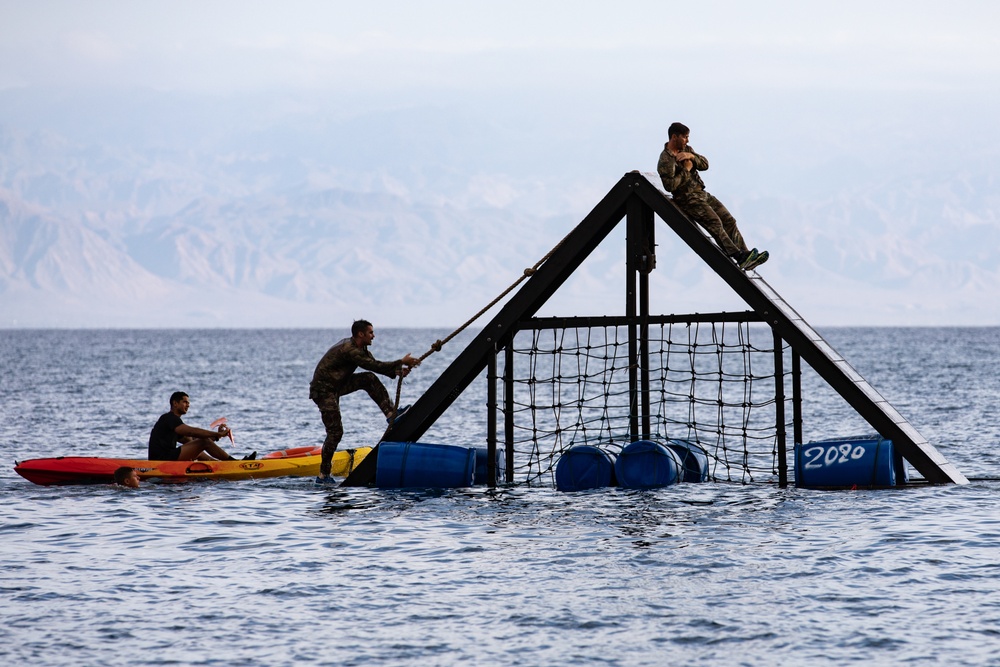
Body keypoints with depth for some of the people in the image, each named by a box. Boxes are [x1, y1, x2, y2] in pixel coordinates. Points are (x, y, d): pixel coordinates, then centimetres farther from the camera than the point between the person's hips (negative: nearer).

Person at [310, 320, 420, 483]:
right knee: (335, 432, -10)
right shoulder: (349, 350, -24)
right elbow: (374, 366, -26)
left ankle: (391, 415, -5)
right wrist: (402, 362, -23)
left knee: (369, 379, -3)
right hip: (323, 391, -9)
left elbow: (375, 365, 5)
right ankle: (323, 475, -3)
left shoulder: (359, 348, 8)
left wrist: (397, 371, -12)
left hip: (336, 385, 9)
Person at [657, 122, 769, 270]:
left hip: (701, 194, 9)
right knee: (714, 222, -25)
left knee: (729, 220, -2)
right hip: (687, 199, -9)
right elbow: (669, 185, -23)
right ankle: (739, 257, -32)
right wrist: (686, 169, -14)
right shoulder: (665, 160, -12)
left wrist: (691, 156, -10)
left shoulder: (686, 150, 15)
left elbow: (705, 165, 9)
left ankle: (745, 255, -5)